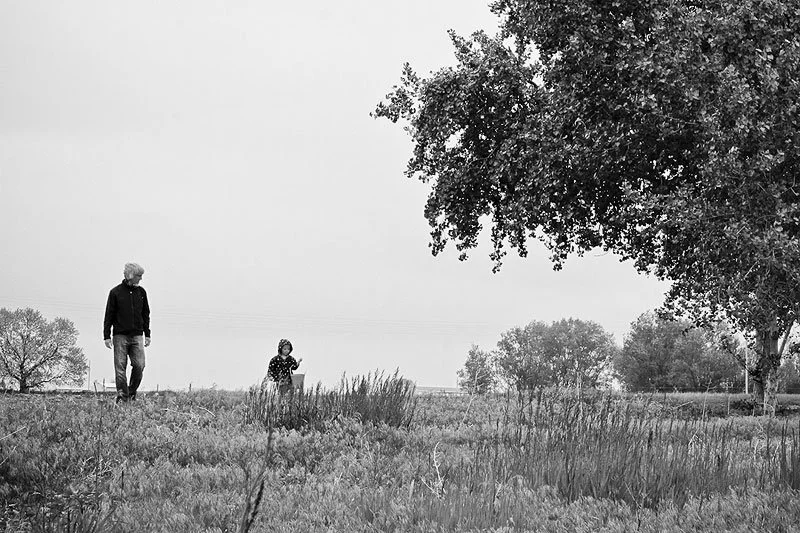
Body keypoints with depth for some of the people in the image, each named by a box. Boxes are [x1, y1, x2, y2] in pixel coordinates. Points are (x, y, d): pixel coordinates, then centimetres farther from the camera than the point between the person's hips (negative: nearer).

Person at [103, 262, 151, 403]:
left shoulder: (141, 292, 9)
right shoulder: (116, 292, -1)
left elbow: (145, 314, 17)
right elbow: (109, 315, 2)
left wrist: (147, 334, 13)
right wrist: (107, 336, -3)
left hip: (137, 336, 3)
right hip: (120, 336, -3)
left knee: (139, 365, -8)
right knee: (120, 368, -4)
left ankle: (132, 392, 10)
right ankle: (122, 397, -1)